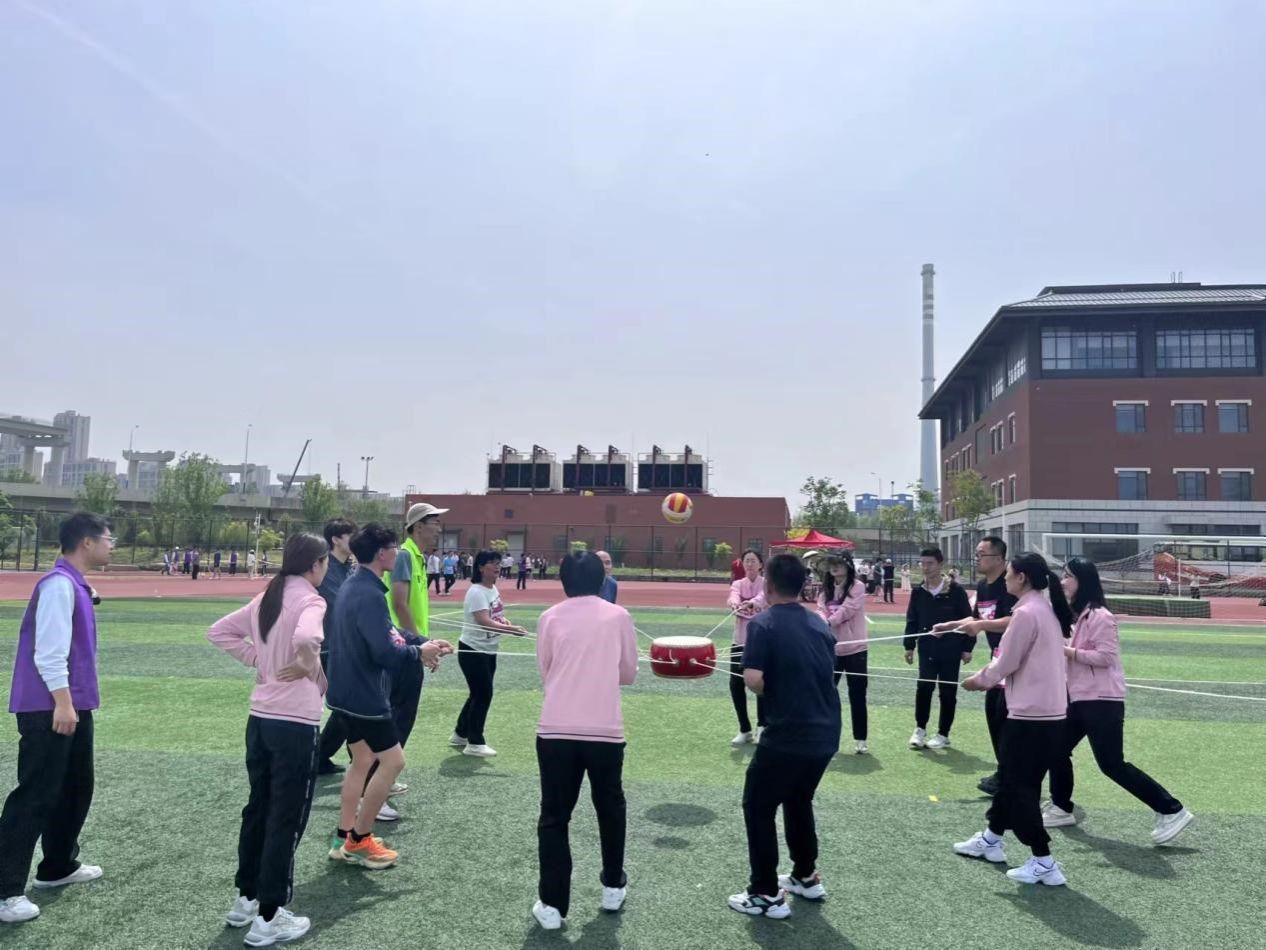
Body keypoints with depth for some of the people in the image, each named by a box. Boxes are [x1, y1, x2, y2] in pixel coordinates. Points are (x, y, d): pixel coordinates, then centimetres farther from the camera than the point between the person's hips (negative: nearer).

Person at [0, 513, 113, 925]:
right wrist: (61, 702, -24)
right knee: (35, 795, -4)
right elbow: (48, 651, -23)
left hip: (72, 705, 10)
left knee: (76, 788, 19)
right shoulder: (58, 584, -17)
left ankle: (58, 867, 34)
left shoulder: (75, 584, 12)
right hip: (49, 709, -10)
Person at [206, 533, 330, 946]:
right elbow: (306, 637, -36)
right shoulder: (310, 600, -15)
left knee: (258, 808, 21)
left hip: (260, 717, 8)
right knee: (286, 819, 4)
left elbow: (219, 631, 15)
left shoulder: (265, 599, 8)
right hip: (296, 723, -8)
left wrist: (257, 659, 10)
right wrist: (308, 665, -17)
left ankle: (246, 898, 34)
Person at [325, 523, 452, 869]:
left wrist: (421, 644, 8)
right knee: (392, 760, -1)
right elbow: (385, 653, -27)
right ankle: (358, 841, 9)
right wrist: (419, 653, -10)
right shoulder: (370, 594, -24)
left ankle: (343, 839, 25)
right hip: (363, 694, -10)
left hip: (347, 690, 10)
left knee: (363, 760, 18)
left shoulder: (354, 586, 8)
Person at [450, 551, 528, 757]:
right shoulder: (477, 592, -20)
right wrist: (511, 629, -39)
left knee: (479, 694, 16)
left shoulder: (493, 589, 8)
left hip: (489, 651, 9)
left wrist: (504, 621, -2)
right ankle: (475, 743, 7)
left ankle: (460, 734, 31)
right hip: (473, 650, -9)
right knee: (483, 694, -5)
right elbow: (485, 622, -31)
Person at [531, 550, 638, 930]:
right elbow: (629, 674, 10)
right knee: (610, 809, 23)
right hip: (606, 731, 1)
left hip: (555, 731, 0)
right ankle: (613, 887, 35)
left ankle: (552, 905, 12)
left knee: (554, 817, 11)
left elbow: (545, 674, 10)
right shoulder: (618, 616, 3)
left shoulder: (550, 617, 3)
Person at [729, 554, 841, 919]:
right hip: (826, 733, 7)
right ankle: (806, 877, 36)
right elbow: (827, 672, 16)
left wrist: (772, 693, -2)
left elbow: (753, 678, -21)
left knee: (758, 807, 9)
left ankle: (767, 894, 13)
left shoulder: (763, 623, -12)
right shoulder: (819, 622, 9)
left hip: (788, 734, -7)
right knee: (798, 801, 27)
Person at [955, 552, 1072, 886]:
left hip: (1031, 713, -9)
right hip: (1052, 711, 9)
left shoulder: (1026, 612, -18)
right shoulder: (1048, 609, 11)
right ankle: (990, 839, 35)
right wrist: (992, 679, 13)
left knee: (1020, 787, 3)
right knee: (1011, 777, 21)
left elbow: (1006, 662, -14)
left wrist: (978, 679, 3)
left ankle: (1043, 863, 7)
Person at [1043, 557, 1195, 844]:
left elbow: (1106, 656, -23)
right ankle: (1061, 809, 28)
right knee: (1057, 750, 13)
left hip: (1102, 702, -10)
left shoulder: (1100, 616, -18)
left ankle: (1172, 812, 7)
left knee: (1112, 764, -5)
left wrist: (1067, 651, -21)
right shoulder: (1078, 614, 12)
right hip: (1080, 699, 10)